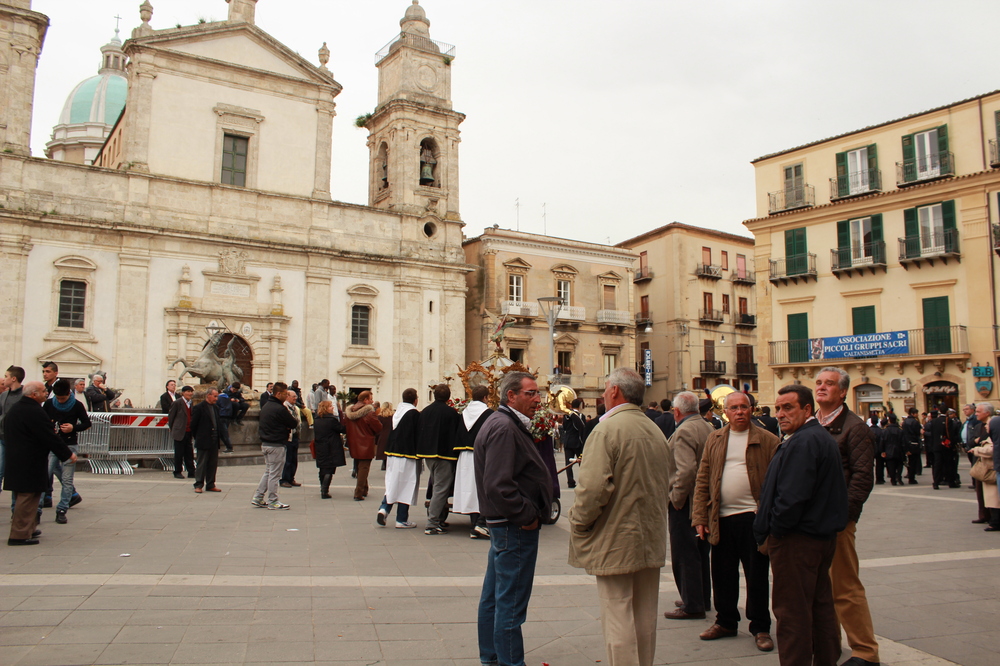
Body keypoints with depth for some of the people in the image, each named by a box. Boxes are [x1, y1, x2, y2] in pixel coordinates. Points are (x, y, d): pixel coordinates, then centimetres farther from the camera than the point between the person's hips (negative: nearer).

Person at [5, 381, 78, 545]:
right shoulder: (34, 412, -18)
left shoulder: (13, 409, 13)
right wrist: (68, 454, -10)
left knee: (23, 497, 18)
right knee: (28, 496, -4)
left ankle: (27, 529, 27)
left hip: (15, 462, 10)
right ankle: (20, 535, -2)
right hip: (30, 463, -10)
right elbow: (50, 437, -19)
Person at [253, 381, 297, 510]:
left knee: (268, 472, 18)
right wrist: (288, 428, 7)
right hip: (276, 445, -9)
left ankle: (258, 498, 18)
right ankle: (272, 501, 7)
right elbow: (294, 424, -15)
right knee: (274, 474, 0)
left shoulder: (265, 406, 10)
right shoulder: (280, 409, -19)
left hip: (265, 443, 9)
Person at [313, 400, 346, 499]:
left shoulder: (317, 420, 7)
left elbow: (315, 435, 15)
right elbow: (342, 429, -10)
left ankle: (323, 490, 26)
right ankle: (324, 492, -9)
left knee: (323, 469, 16)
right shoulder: (332, 419, -15)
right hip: (331, 449, -7)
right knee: (329, 470, -4)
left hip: (320, 449, 7)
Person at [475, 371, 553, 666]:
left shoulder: (508, 425, 15)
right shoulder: (504, 428, -19)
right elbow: (498, 486, -27)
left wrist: (530, 513, 11)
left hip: (505, 524, 11)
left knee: (494, 596, 18)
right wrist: (527, 516, -18)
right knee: (510, 601, -3)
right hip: (515, 528, -11)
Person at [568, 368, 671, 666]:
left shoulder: (607, 430, -17)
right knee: (645, 617, 17)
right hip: (651, 540, 8)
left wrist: (579, 524, -10)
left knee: (618, 616, 0)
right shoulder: (656, 431, 8)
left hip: (615, 541, -8)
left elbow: (593, 487, -23)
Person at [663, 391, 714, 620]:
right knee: (700, 552, 19)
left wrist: (676, 498, -19)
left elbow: (686, 470, -29)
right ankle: (702, 599, 30)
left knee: (684, 554, 0)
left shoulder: (683, 432, -19)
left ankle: (692, 605, 6)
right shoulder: (709, 428, 8)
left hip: (685, 502, -9)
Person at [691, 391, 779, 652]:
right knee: (722, 574, 12)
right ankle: (726, 621, 29)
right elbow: (702, 480, 7)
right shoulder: (715, 439, 9)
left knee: (756, 575, 7)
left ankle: (760, 628, 21)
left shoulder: (767, 440, -1)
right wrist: (699, 517, 1)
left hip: (753, 517, -3)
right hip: (721, 519, 4)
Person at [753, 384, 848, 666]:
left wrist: (770, 534, -13)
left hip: (796, 539, -11)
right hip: (823, 535, 11)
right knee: (821, 604, 18)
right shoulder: (824, 438, 15)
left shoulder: (802, 442, -19)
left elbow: (792, 497, -25)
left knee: (791, 611, -3)